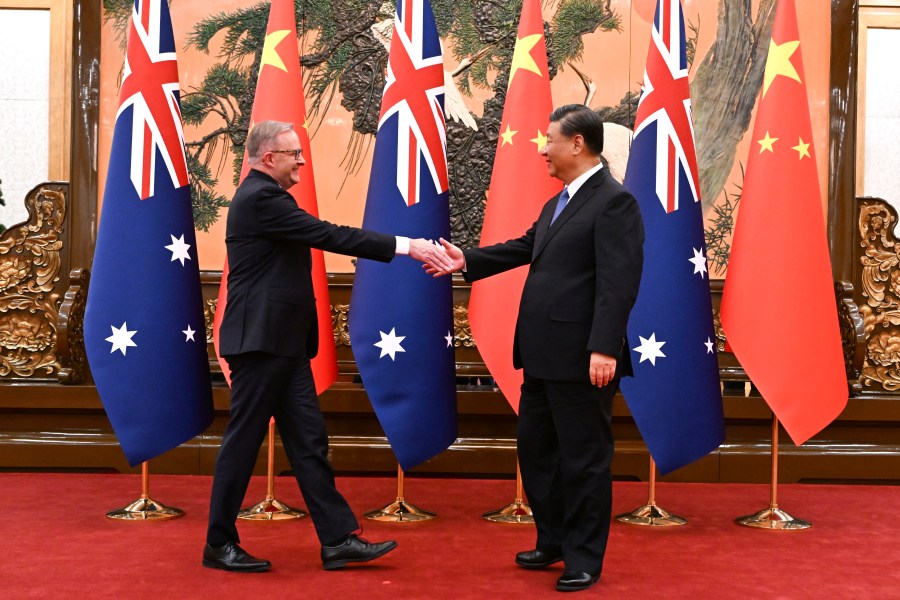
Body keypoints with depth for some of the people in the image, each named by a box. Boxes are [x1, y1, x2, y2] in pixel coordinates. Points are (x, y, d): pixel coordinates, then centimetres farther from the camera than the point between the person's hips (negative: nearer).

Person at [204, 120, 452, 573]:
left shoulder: (264, 196, 17)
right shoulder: (259, 197, -15)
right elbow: (328, 235, -20)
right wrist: (404, 246, -19)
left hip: (283, 345, 10)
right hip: (261, 342, -10)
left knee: (309, 441, 7)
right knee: (244, 440, 0)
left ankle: (338, 539, 9)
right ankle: (219, 543, 12)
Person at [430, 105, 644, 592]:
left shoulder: (614, 201, -13)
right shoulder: (557, 204, 17)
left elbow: (618, 282, -20)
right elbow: (525, 247, 24)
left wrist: (604, 348, -26)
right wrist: (467, 261, 17)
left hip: (581, 359, -10)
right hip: (543, 356, 10)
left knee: (583, 459, 3)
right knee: (535, 448, 18)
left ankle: (584, 559, 17)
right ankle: (553, 541, 34)